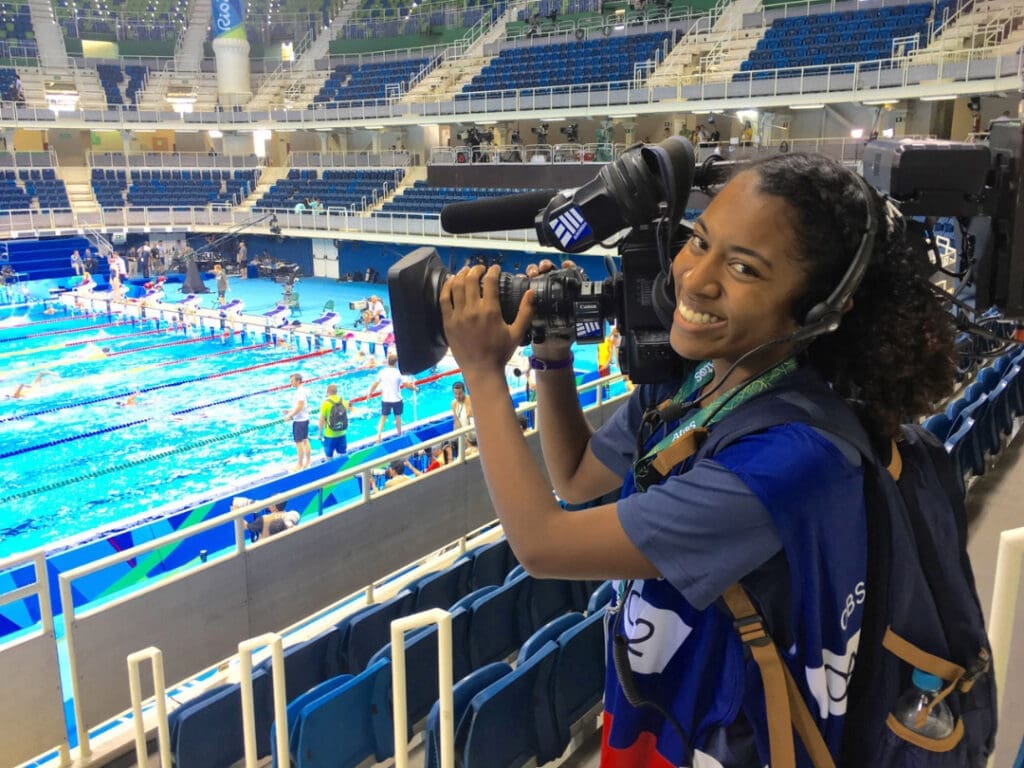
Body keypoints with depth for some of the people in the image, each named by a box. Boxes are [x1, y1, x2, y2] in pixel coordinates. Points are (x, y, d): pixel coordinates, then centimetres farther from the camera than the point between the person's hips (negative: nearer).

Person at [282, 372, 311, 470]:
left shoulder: (300, 392, -22)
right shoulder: (302, 390, 8)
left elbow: (299, 407, -25)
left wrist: (290, 416, -16)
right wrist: (290, 410, 12)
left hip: (299, 421, -10)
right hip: (305, 419, 10)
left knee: (299, 443, -1)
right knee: (305, 440, 17)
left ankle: (299, 464, 8)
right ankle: (307, 461, 26)